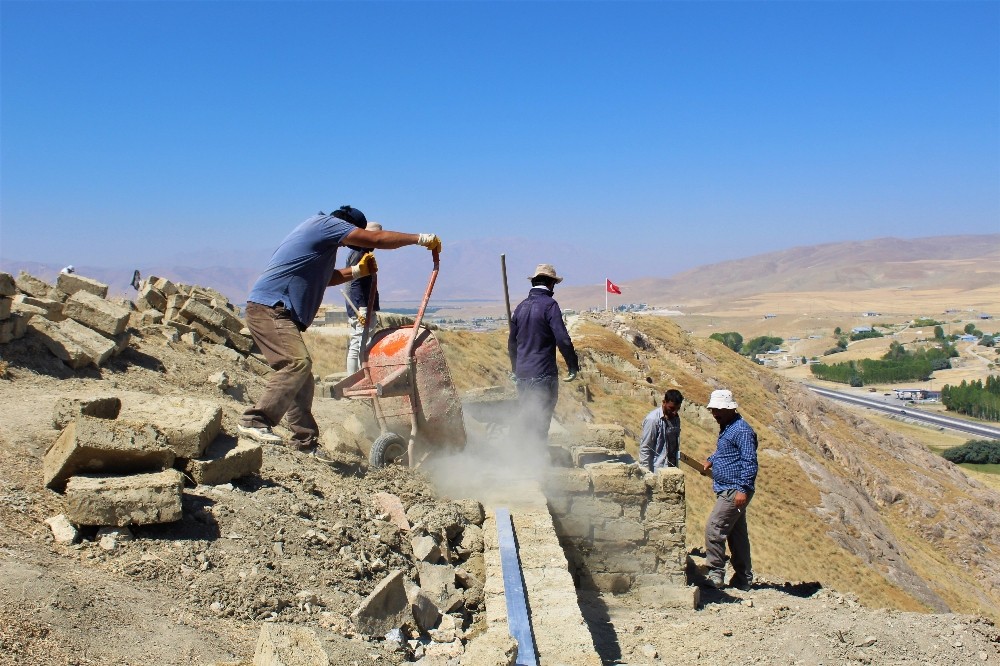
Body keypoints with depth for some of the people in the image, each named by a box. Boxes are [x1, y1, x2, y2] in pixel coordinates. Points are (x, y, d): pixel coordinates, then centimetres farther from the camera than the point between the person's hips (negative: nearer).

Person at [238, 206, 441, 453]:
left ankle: (305, 443, 11)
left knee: (300, 378, 9)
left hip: (278, 312, 10)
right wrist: (421, 238, -1)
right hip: (270, 308, -10)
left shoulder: (320, 233, 25)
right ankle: (255, 421, -27)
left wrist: (357, 271, 21)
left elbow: (325, 277, 36)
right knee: (297, 362, -24)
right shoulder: (326, 223, -4)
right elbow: (376, 239, -8)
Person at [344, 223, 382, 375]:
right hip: (363, 309, -11)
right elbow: (355, 283, -19)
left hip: (356, 311, 11)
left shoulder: (355, 253, 20)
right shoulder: (360, 254, -11)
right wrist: (362, 308, -25)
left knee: (354, 347, 10)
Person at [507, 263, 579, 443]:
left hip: (522, 375, 6)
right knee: (541, 424, -3)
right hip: (544, 374, -6)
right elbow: (563, 339, -15)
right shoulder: (549, 305, -9)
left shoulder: (521, 306, 11)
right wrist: (573, 366, -4)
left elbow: (512, 342, 18)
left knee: (526, 421, 15)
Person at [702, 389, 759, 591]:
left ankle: (716, 575, -4)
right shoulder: (726, 428, 15)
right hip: (726, 490, 10)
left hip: (734, 491, -10)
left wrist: (743, 489, -24)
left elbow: (750, 462, -21)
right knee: (736, 534, 14)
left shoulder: (742, 430, -16)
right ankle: (743, 579, 22)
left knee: (714, 529, -12)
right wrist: (711, 460, 13)